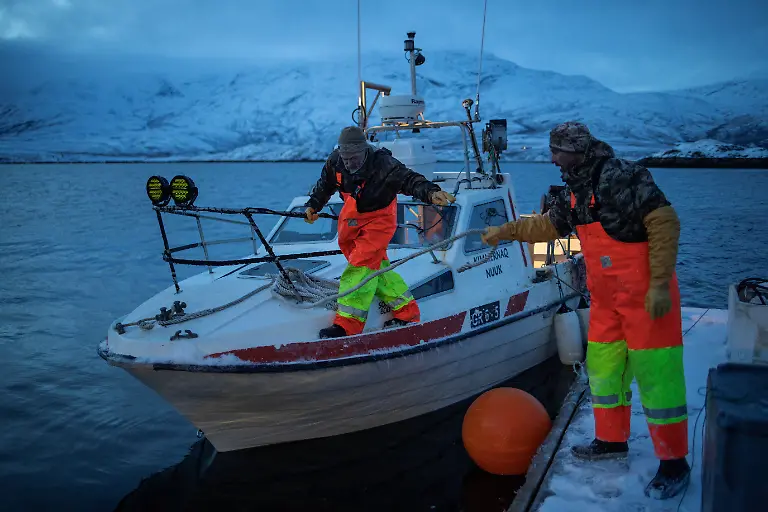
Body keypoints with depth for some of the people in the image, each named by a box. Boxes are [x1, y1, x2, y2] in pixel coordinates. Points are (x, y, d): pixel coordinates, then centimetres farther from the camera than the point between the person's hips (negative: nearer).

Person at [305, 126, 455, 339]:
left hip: (378, 220, -7)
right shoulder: (334, 162, -9)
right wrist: (313, 205, 6)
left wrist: (430, 193, -51)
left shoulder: (383, 163, -26)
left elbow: (409, 179, -33)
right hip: (351, 219, 7)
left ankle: (347, 324, -16)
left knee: (361, 267, -17)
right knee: (375, 266, 9)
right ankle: (406, 312, 18)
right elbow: (325, 185, 11)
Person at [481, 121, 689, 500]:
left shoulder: (623, 176, -18)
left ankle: (674, 463, 9)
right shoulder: (575, 191, 10)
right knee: (602, 367, 16)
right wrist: (506, 231, 27)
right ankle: (612, 440, 34)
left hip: (646, 294, -9)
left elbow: (665, 223, -21)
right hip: (606, 297, 9)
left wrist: (660, 284, -23)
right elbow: (549, 225, 26)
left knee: (655, 374, -4)